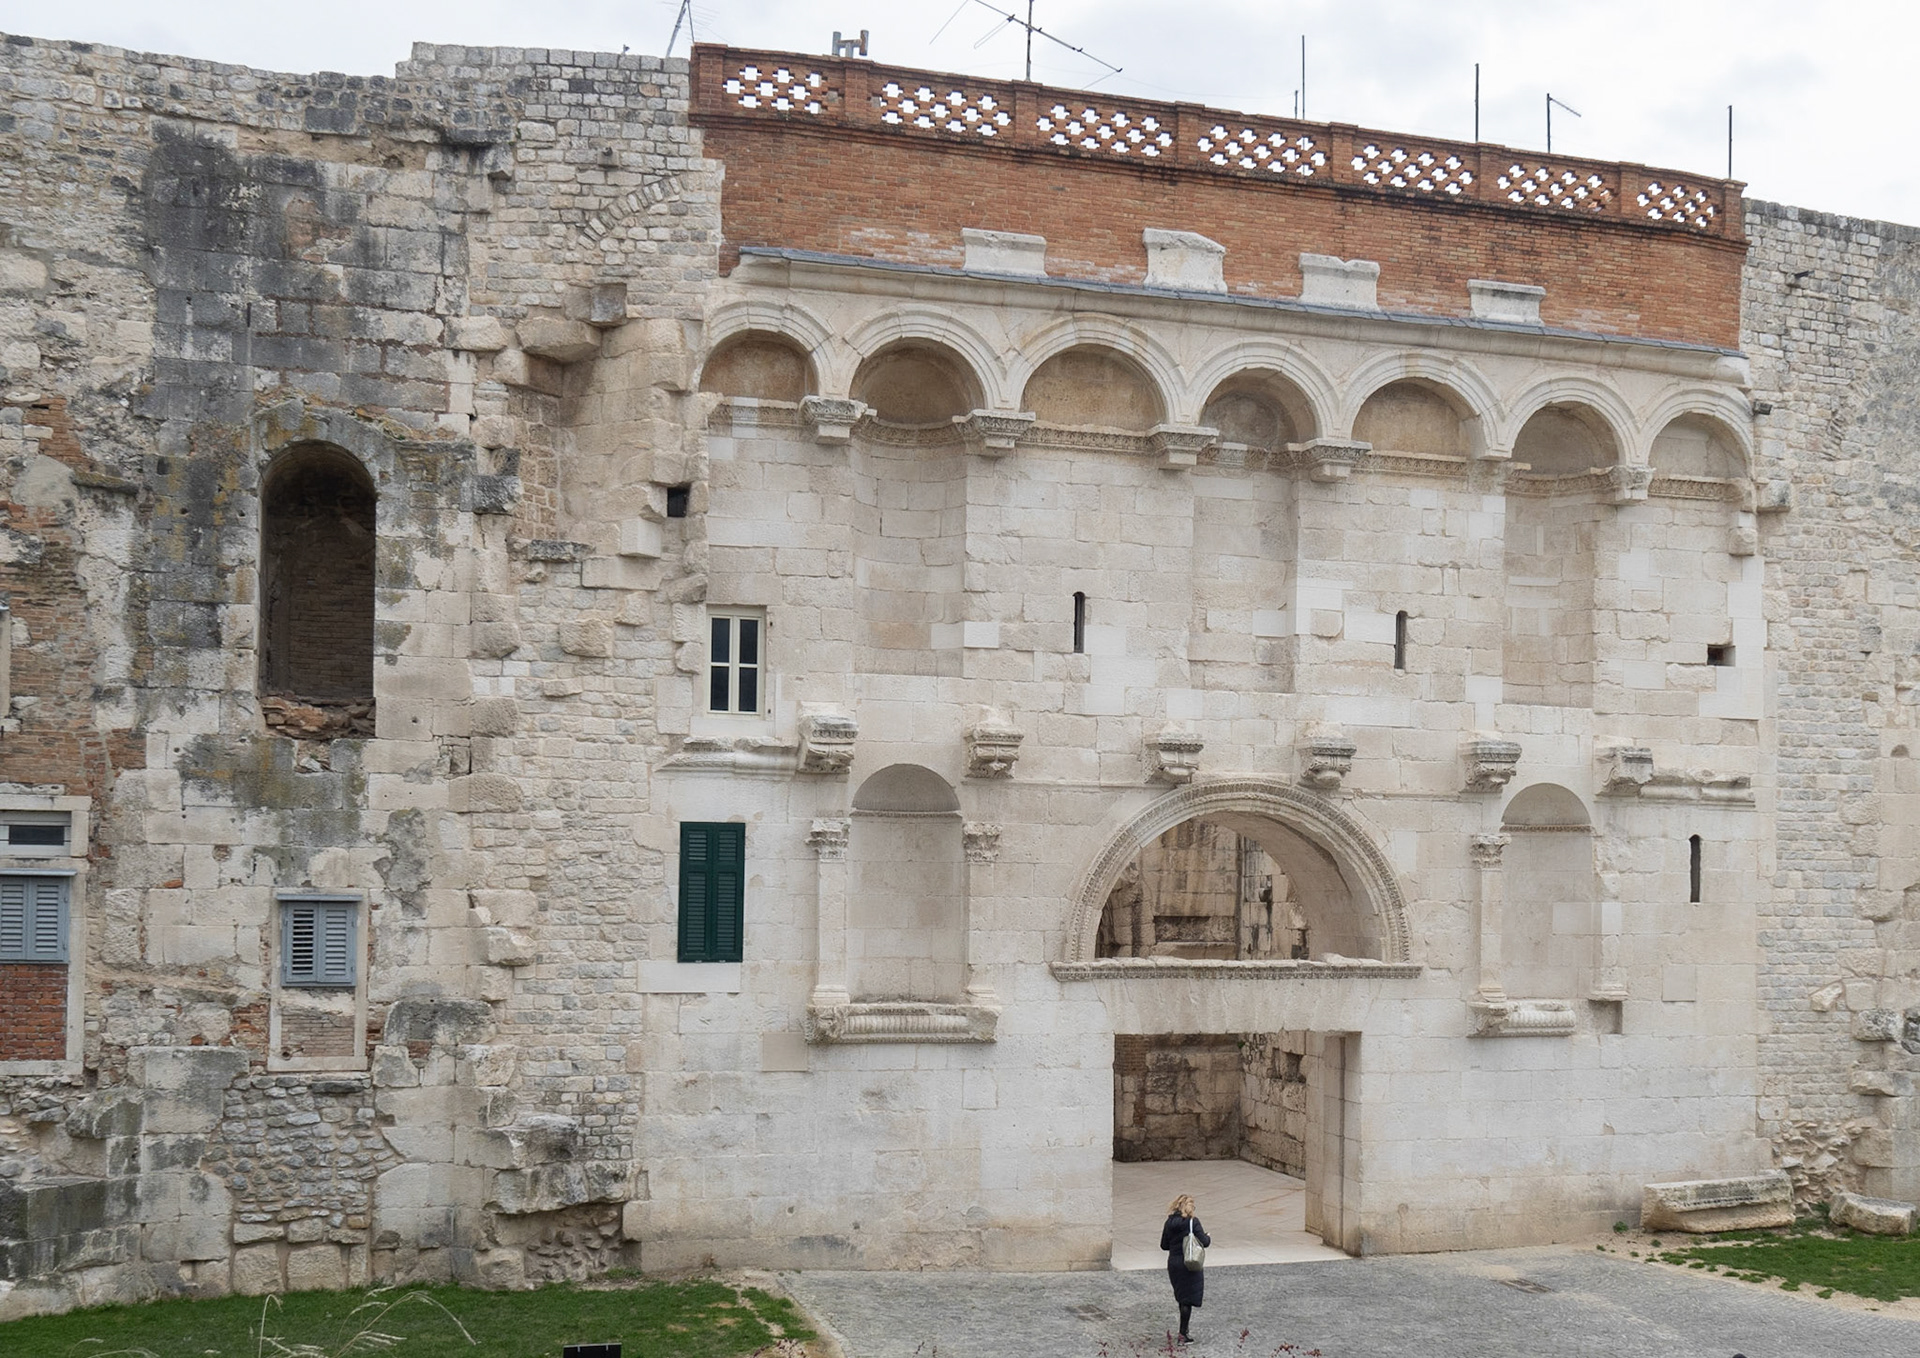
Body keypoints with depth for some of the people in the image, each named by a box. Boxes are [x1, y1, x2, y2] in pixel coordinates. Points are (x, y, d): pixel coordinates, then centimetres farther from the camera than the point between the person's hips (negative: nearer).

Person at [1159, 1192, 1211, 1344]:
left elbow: (1164, 1245, 8)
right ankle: (1183, 1334, 2)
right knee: (1188, 1299, 2)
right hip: (1190, 1264, -5)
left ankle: (1184, 1331, 27)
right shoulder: (1193, 1221, -13)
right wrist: (1208, 1237, 8)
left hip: (1173, 1264, 5)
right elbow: (1203, 1242, -14)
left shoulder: (1170, 1222, 2)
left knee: (1181, 1297, 19)